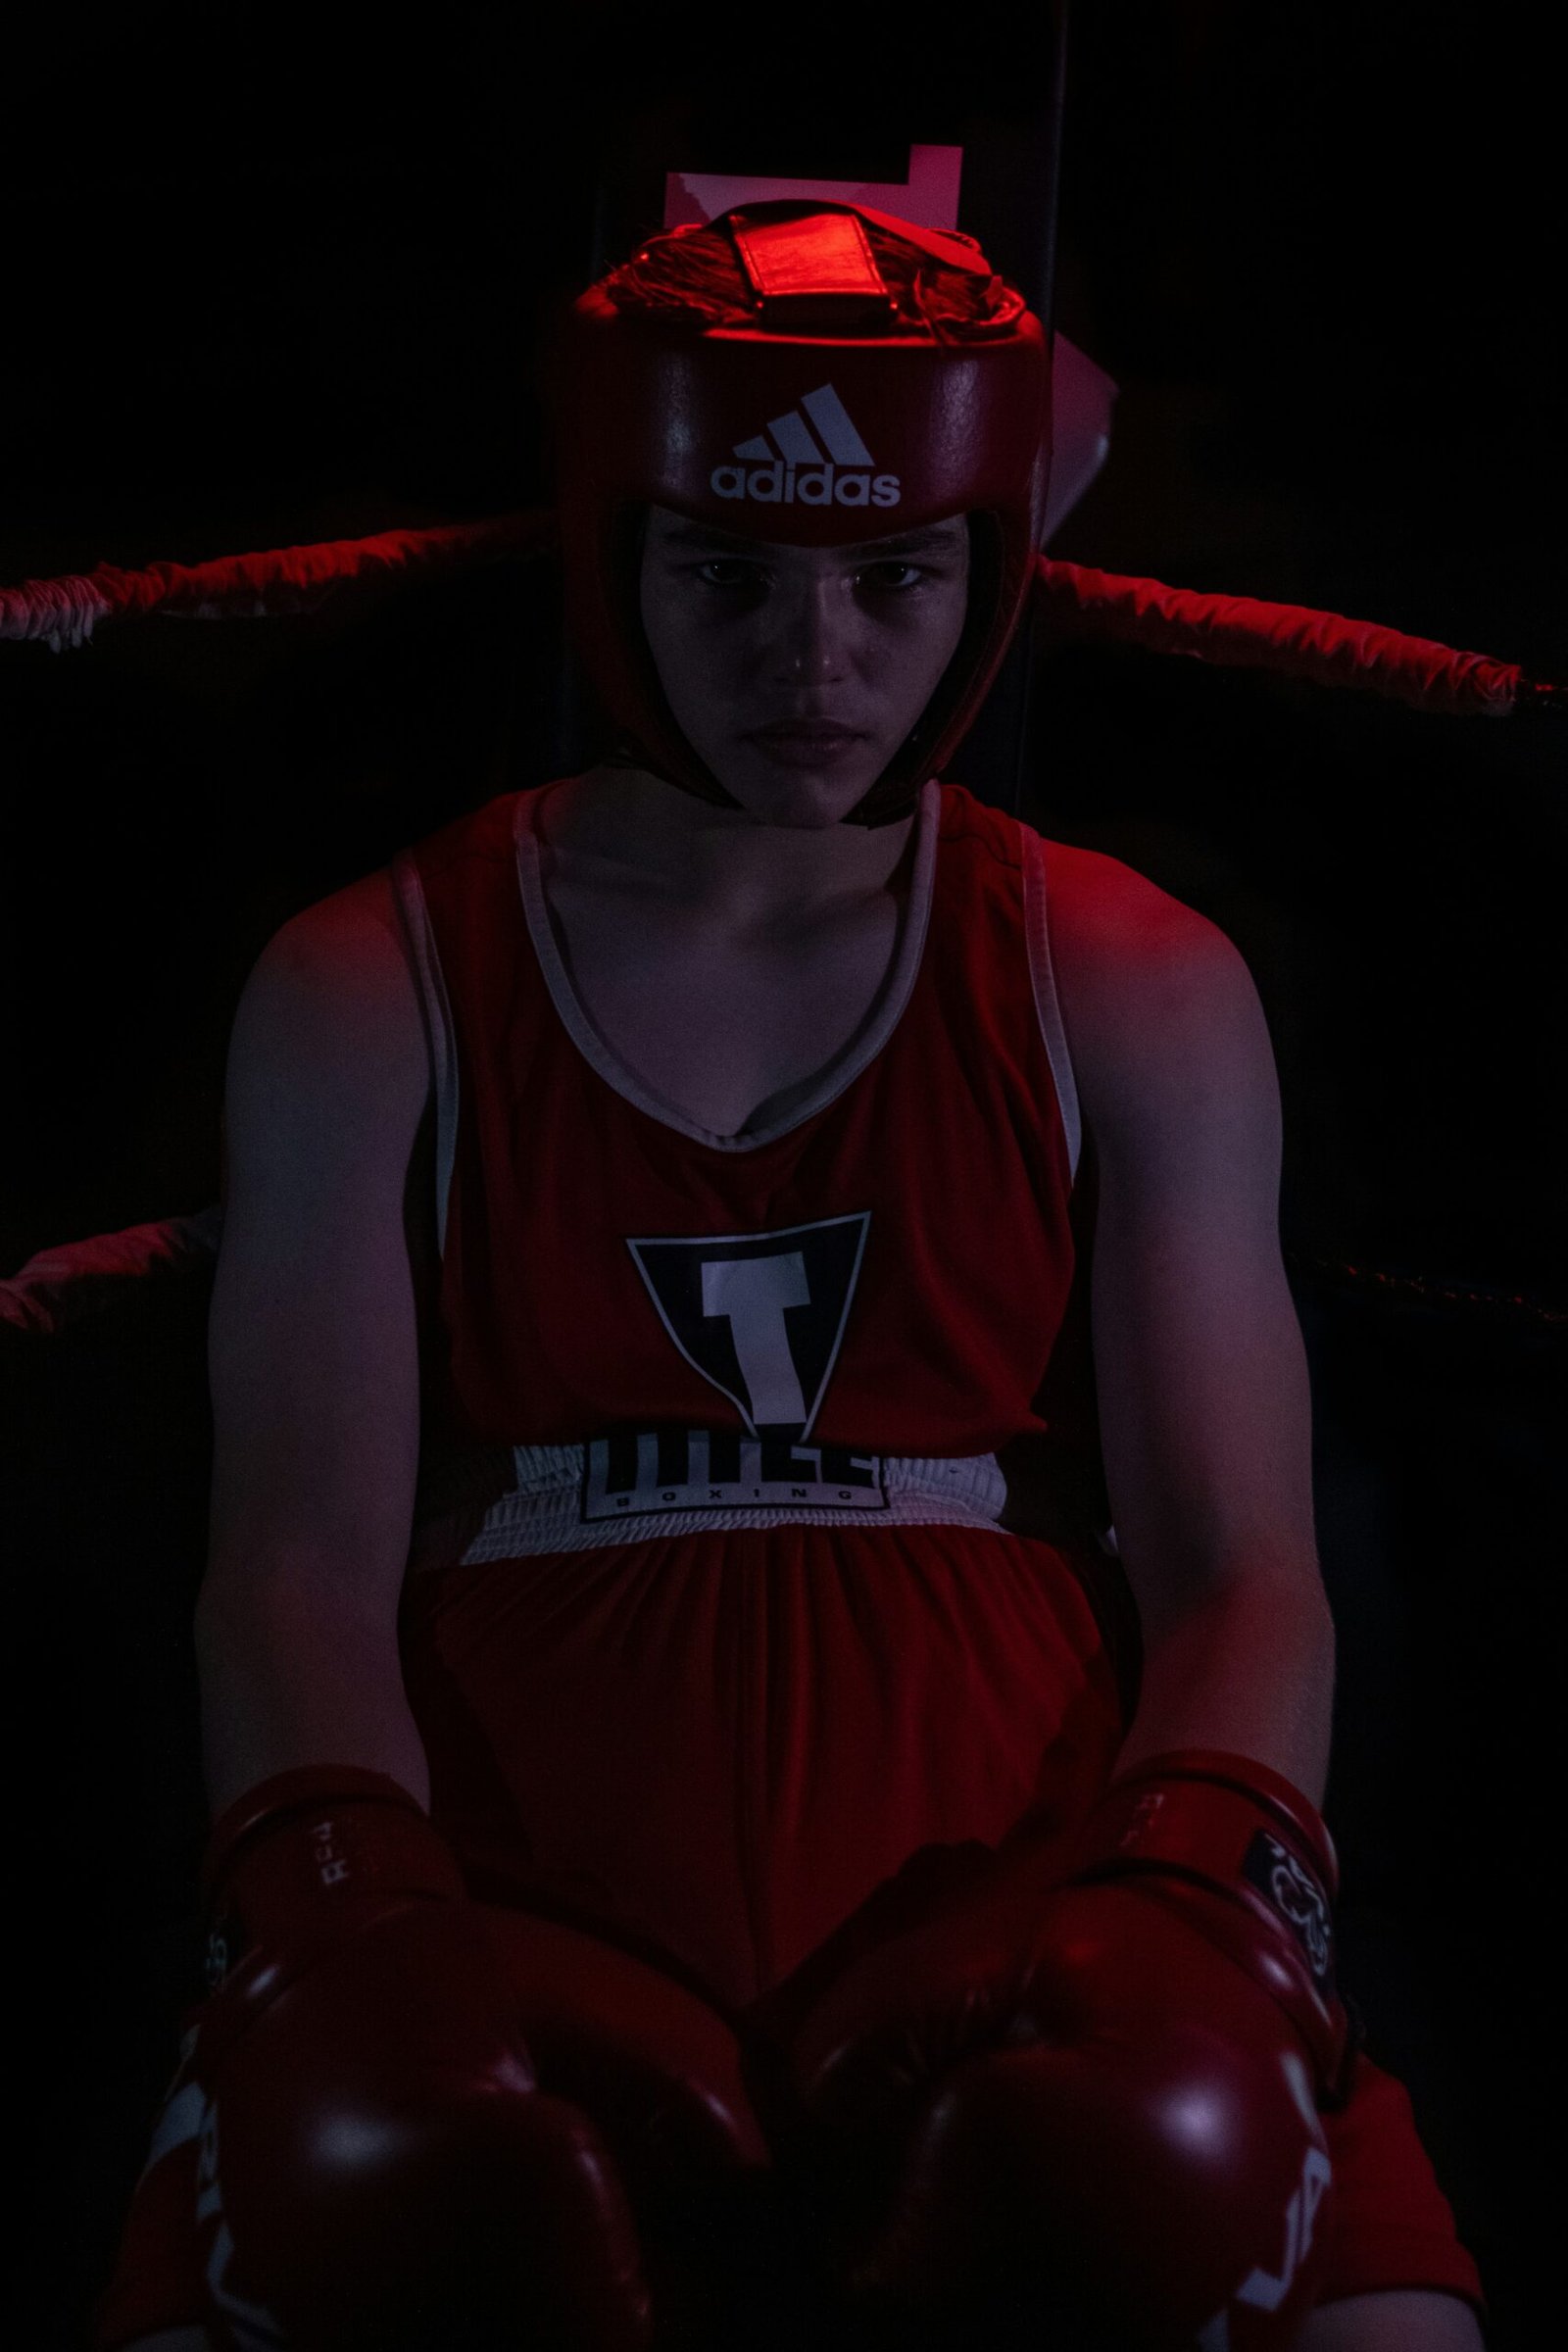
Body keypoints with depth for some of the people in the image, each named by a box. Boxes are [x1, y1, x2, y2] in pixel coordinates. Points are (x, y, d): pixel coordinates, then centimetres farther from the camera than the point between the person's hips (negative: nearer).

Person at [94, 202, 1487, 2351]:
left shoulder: (1138, 992, 11)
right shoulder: (366, 996, 10)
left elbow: (1240, 1563, 6)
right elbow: (306, 1555, 2)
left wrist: (1205, 1888, -13)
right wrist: (341, 1913, -16)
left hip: (1009, 1903, 1)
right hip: (528, 1927, 0)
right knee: (356, 2160, -32)